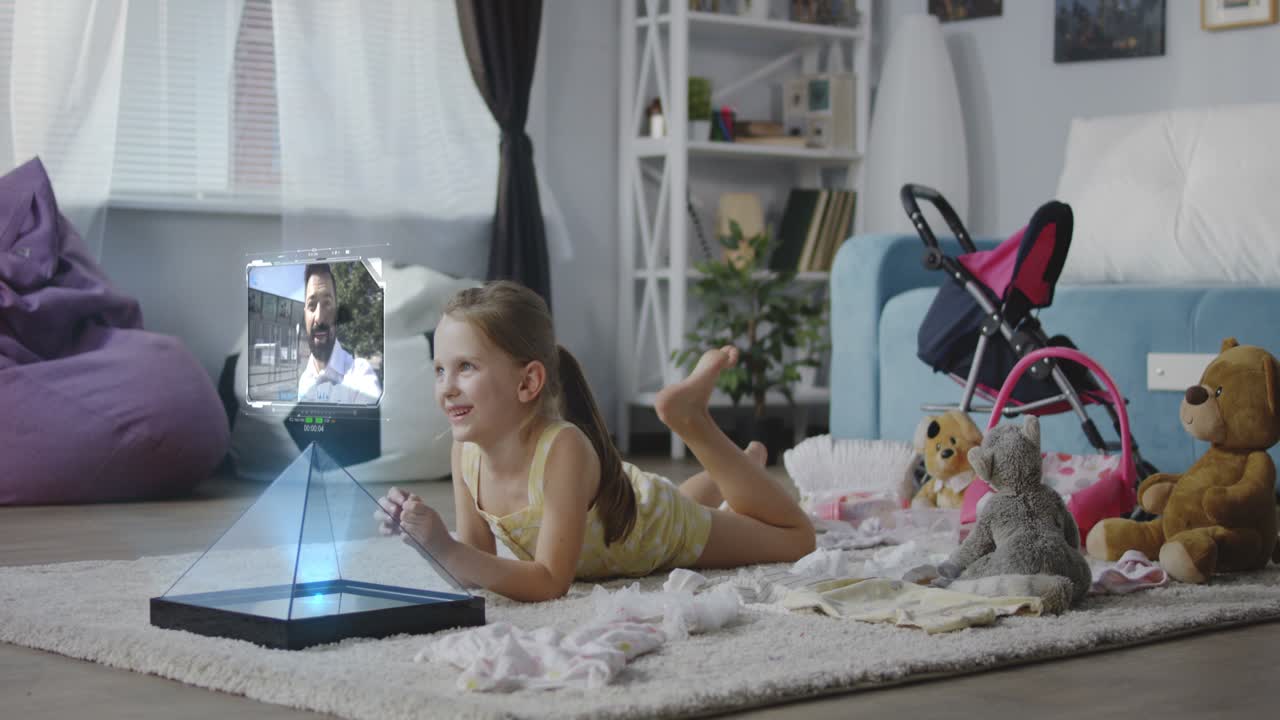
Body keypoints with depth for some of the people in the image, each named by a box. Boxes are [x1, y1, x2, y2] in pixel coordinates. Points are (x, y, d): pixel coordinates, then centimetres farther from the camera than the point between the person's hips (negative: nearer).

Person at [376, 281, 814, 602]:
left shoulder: (564, 449, -46)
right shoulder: (466, 451, -28)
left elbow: (549, 583, -45)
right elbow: (479, 567, -19)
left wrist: (445, 549, -55)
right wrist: (424, 539, -38)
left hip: (664, 528, -5)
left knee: (796, 541, 18)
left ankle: (694, 420, 19)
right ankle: (749, 460, 56)